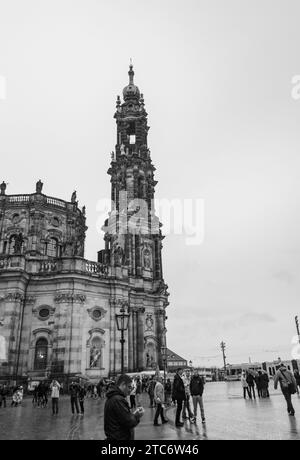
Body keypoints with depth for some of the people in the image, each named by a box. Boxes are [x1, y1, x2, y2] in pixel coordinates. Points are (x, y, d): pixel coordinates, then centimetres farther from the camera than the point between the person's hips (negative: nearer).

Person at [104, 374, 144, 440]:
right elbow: (129, 422, -23)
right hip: (120, 438, -10)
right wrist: (137, 416, -6)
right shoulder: (118, 400, -23)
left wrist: (133, 415, 2)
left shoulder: (112, 397, 10)